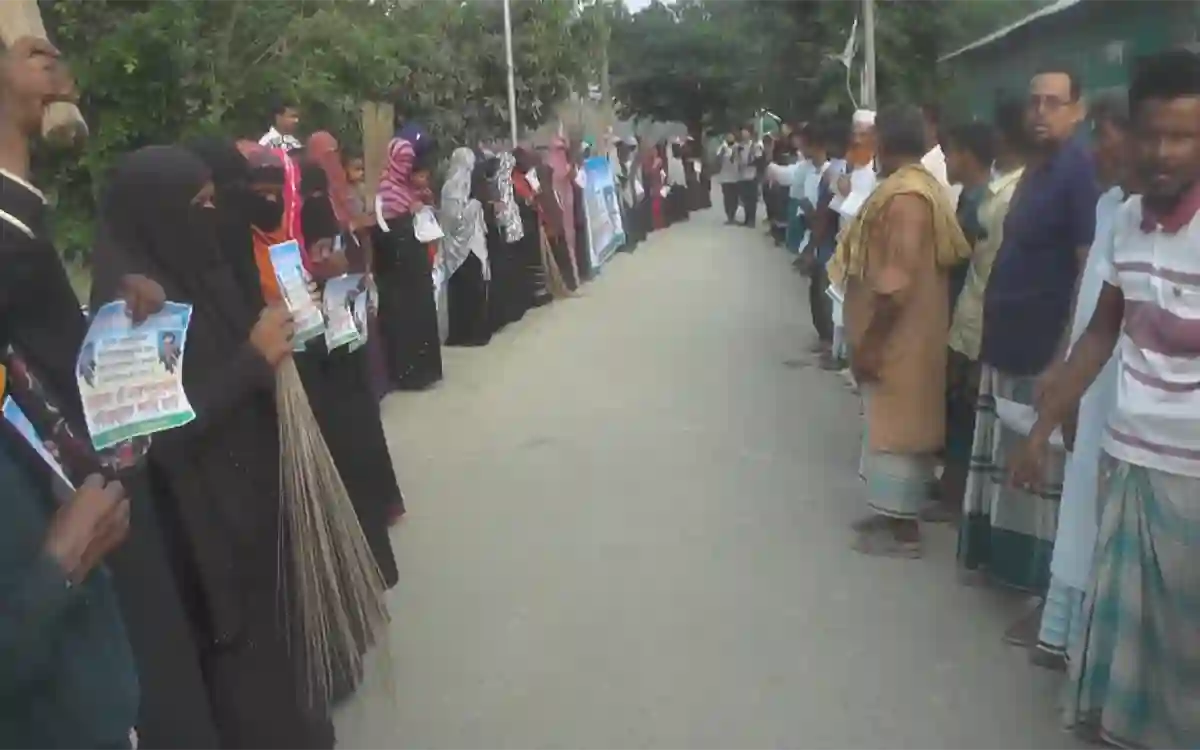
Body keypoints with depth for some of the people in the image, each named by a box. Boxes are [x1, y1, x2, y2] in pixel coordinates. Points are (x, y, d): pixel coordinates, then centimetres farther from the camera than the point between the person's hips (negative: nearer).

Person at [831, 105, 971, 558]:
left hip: (896, 334, -10)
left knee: (895, 423, -1)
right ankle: (893, 512, 28)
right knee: (896, 421, 17)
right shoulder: (924, 186, 12)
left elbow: (896, 279, -26)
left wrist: (869, 341, -22)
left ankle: (901, 528, 9)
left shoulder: (902, 195, -20)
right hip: (906, 330, 10)